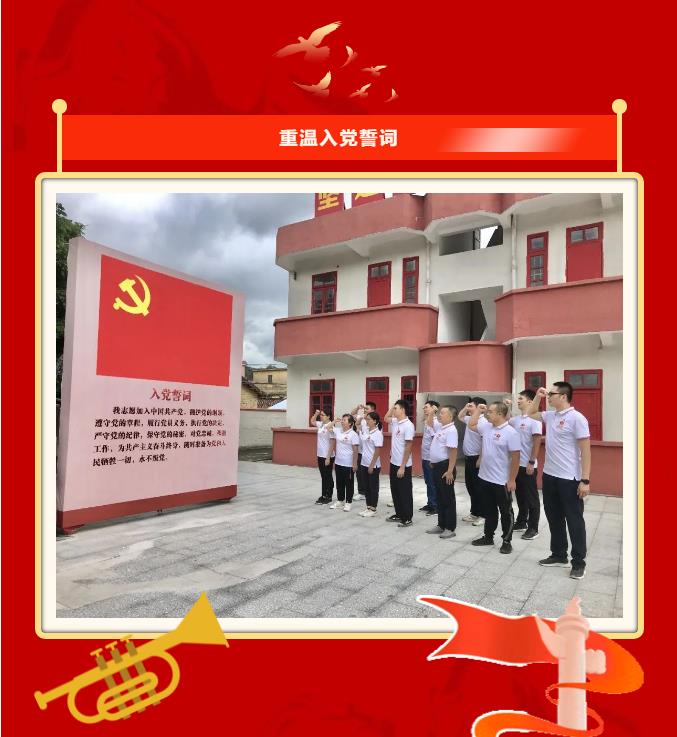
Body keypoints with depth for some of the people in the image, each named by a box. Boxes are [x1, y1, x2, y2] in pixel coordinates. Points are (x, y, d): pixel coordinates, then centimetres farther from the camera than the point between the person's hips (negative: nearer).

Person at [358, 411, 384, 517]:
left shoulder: (377, 434, -16)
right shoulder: (365, 430, 5)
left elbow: (377, 451, -17)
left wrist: (372, 465, -18)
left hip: (373, 465, -8)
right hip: (364, 464, 8)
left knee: (373, 487, 4)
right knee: (367, 487, 14)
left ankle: (373, 510, 13)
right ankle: (368, 508, 24)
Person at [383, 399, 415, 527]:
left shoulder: (408, 425, -18)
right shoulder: (395, 422, 6)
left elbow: (408, 447, -19)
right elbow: (385, 418, 28)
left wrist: (402, 466, -19)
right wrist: (392, 406, 10)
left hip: (403, 465, -8)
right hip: (393, 463, 8)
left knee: (405, 492, 3)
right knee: (395, 490, 16)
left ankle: (407, 518, 13)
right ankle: (399, 514, 29)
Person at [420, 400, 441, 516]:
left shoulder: (436, 423, -16)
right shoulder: (427, 422, 9)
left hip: (431, 458, -8)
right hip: (425, 457, 8)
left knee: (433, 483, 1)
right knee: (428, 482, 16)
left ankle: (435, 506, 11)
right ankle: (430, 504, 26)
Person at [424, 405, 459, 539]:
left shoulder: (451, 430, -18)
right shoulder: (440, 428, 10)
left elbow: (453, 452, -23)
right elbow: (429, 423, 32)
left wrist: (450, 471, -25)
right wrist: (431, 412, 17)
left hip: (445, 466, -9)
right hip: (436, 466, 9)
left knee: (448, 498, 0)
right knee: (439, 497, 15)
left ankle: (450, 528, 9)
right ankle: (441, 525, 25)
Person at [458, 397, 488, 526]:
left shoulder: (483, 422, -19)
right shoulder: (470, 419, 10)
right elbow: (460, 417, 32)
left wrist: (480, 459, -23)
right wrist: (465, 408, 14)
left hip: (476, 458, -9)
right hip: (468, 457, 9)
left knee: (478, 487, 0)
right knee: (470, 486, 15)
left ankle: (482, 515, 10)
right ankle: (474, 512, 26)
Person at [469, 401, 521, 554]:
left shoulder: (510, 432, -17)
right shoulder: (486, 427, 4)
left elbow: (515, 458, -16)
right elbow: (471, 425, 21)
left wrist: (512, 480, -16)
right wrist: (478, 410, 11)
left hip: (502, 481, -7)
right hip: (485, 478, 7)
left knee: (505, 512, 8)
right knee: (489, 510, 18)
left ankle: (507, 541, 19)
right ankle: (488, 537, 31)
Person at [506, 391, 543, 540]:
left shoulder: (534, 419, -14)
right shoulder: (516, 419, 8)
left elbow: (537, 442, -17)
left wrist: (531, 462, -19)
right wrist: (506, 407, 9)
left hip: (528, 465, -7)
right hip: (516, 464, 7)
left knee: (531, 497, 3)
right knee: (520, 495, 17)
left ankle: (533, 528, 11)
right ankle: (521, 522, 29)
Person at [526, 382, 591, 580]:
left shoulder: (576, 418, -15)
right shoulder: (550, 415, 7)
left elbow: (585, 450, -15)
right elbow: (530, 414, 26)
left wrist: (585, 480, -17)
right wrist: (537, 397, 10)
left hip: (569, 479, -8)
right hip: (549, 476, 8)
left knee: (574, 520, 5)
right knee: (554, 518, 16)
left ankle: (578, 562, 17)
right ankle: (559, 555, 30)